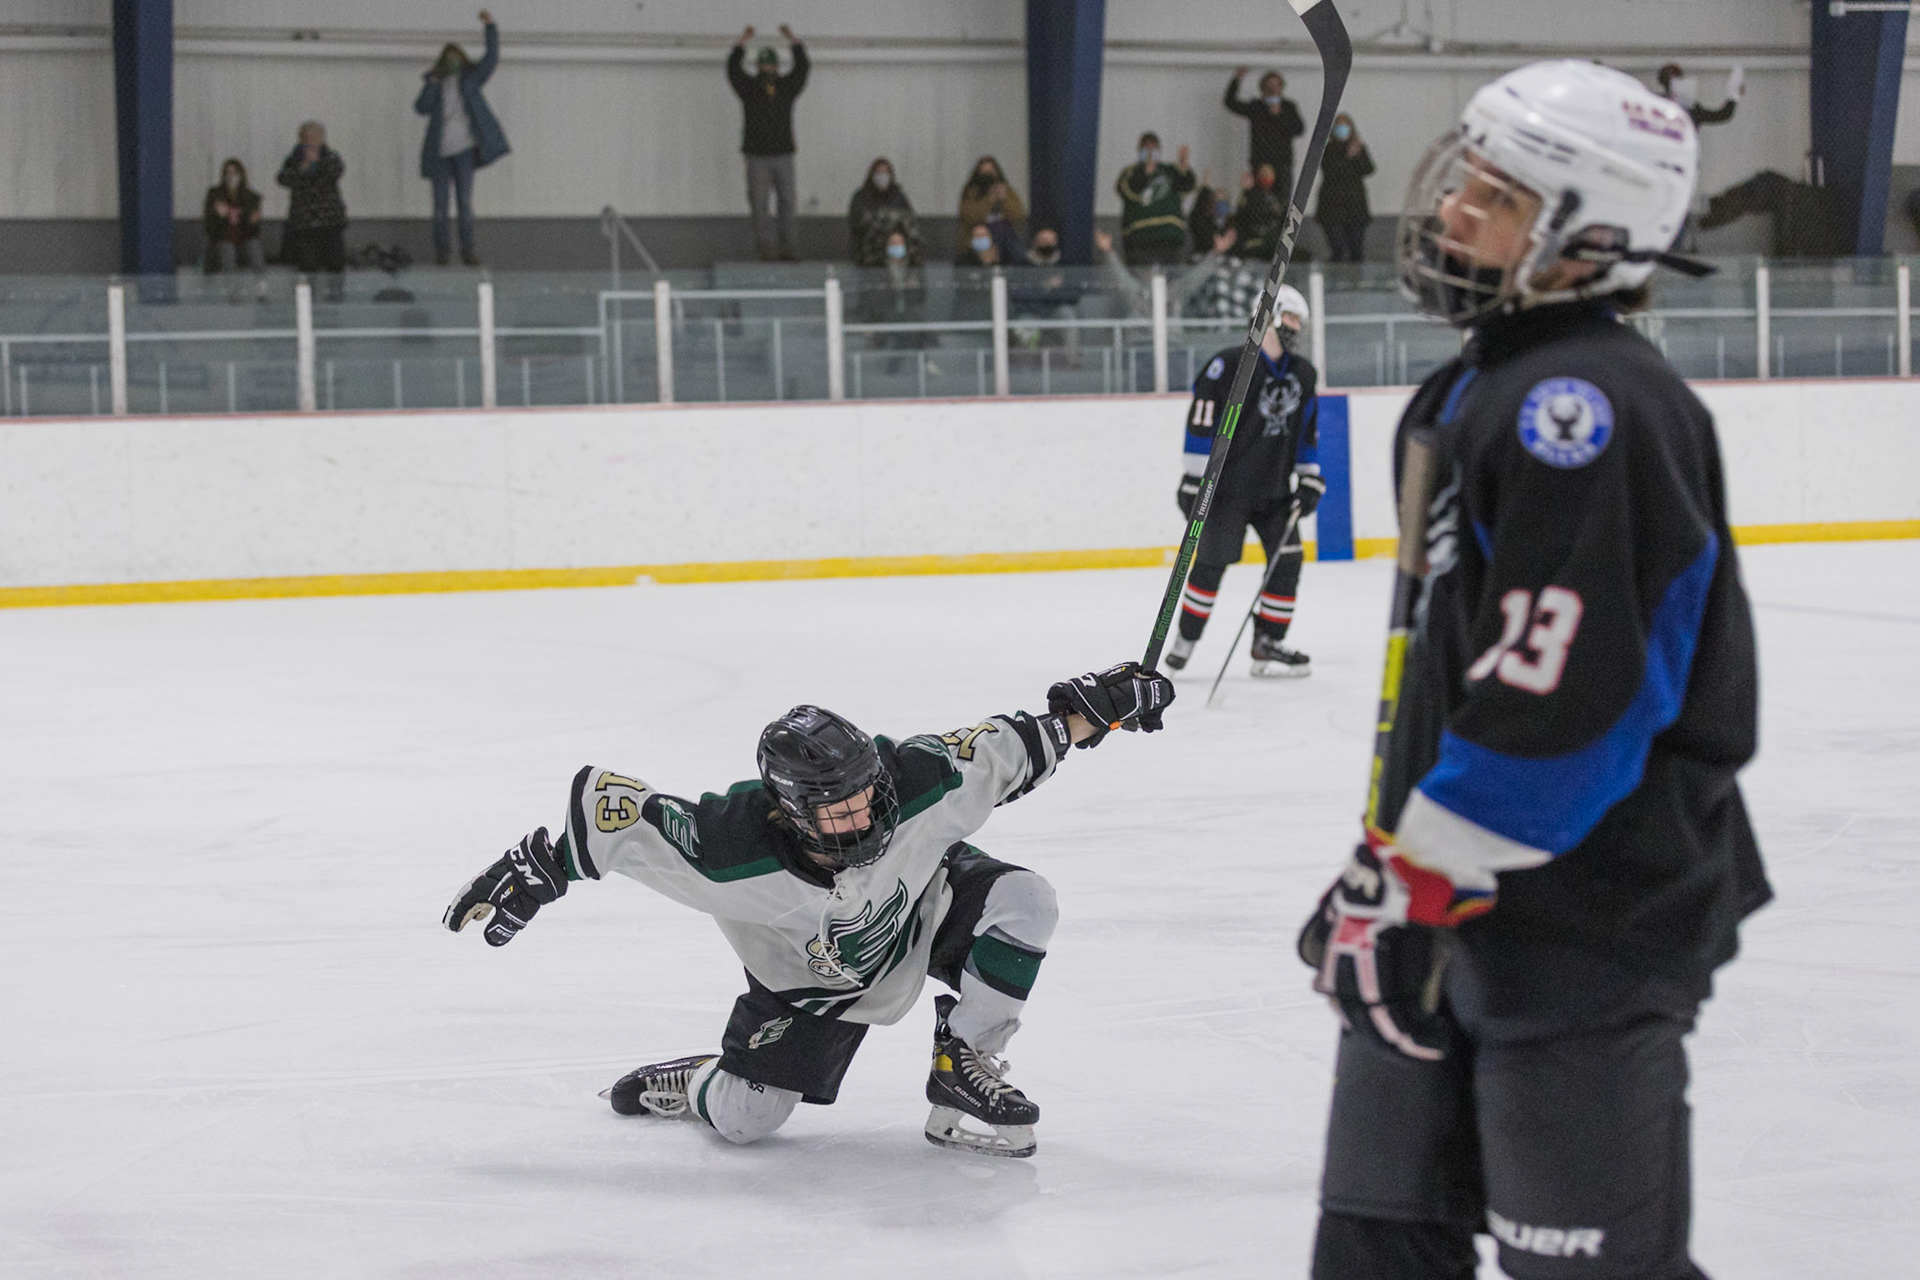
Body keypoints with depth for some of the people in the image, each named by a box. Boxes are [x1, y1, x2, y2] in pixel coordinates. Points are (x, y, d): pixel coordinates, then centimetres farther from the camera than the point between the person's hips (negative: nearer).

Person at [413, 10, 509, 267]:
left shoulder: (470, 79, 10)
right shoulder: (435, 84, 12)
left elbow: (492, 58, -1)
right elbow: (421, 107, -3)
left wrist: (490, 27, -11)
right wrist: (433, 82, -11)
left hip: (463, 148, -1)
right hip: (440, 151, 1)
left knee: (465, 202, -3)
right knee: (440, 203, 2)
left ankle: (467, 250, -2)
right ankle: (442, 250, 9)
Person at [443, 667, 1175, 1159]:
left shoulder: (921, 785, -37)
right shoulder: (733, 848, -41)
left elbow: (1005, 752, -19)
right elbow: (612, 808, -30)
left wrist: (1091, 709, -20)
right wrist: (536, 872, -20)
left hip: (925, 907, 2)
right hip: (809, 972, -2)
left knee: (1020, 900, -27)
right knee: (742, 1118, -10)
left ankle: (963, 1071, -11)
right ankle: (694, 1082, 28)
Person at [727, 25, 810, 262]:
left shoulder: (786, 87, 11)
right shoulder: (749, 87, 5)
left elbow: (802, 67, 4)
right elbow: (733, 70, -7)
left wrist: (793, 40, -5)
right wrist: (742, 42, -16)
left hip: (783, 155, 3)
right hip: (757, 156, -3)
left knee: (786, 202, 2)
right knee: (760, 204, -5)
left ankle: (785, 248, 7)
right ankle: (766, 248, -4)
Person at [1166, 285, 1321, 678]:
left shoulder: (1303, 374, 10)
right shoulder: (1230, 365, -12)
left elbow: (1307, 433, 18)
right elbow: (1202, 423, -13)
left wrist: (1309, 480, 11)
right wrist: (1195, 479, -14)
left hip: (1275, 491, 6)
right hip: (1228, 487, -6)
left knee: (1287, 560, -2)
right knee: (1212, 561, -3)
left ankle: (1268, 644, 5)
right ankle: (1186, 638, 12)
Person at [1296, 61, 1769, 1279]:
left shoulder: (1588, 402, -19)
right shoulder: (1482, 388, 15)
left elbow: (1562, 696, -26)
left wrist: (1409, 885, -22)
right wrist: (1390, 870, 22)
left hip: (1590, 914, -10)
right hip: (1462, 894, 10)